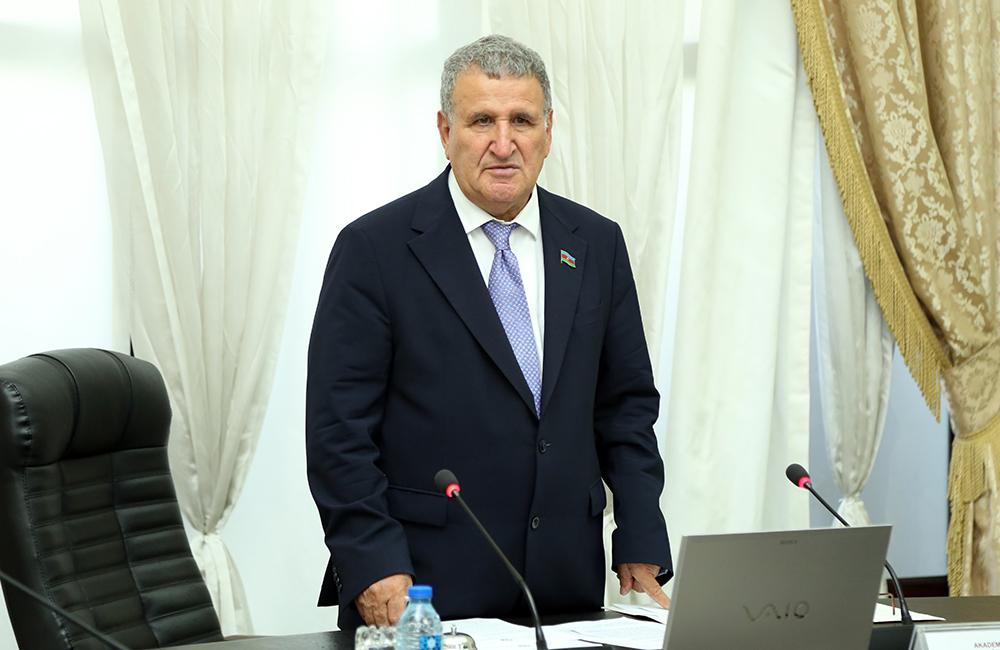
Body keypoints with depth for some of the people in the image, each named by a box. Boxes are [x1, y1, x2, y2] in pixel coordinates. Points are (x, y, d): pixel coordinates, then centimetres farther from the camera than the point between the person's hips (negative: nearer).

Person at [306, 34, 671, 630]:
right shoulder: (375, 248, -6)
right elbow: (339, 426, -8)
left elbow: (626, 404, 12)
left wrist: (642, 549, 3)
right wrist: (374, 567, -16)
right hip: (422, 587, -4)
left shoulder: (597, 245, 7)